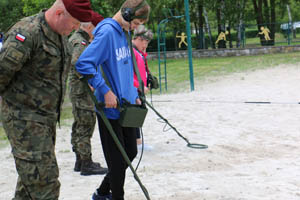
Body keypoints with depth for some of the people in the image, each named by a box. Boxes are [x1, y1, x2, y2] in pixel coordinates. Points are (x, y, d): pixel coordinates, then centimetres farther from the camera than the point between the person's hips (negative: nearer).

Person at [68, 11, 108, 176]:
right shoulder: (79, 42, -15)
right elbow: (75, 64, -29)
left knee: (79, 127, 15)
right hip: (82, 91, -11)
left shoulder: (79, 40, 19)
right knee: (85, 127, -8)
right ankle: (86, 165, -4)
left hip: (78, 90, 11)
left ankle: (80, 162, 23)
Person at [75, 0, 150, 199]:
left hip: (126, 107, 9)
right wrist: (105, 91, -24)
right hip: (111, 110, -9)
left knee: (130, 153, 17)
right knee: (118, 160, 1)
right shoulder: (106, 32, -18)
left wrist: (134, 95, 14)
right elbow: (83, 63, -25)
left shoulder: (125, 33, 10)